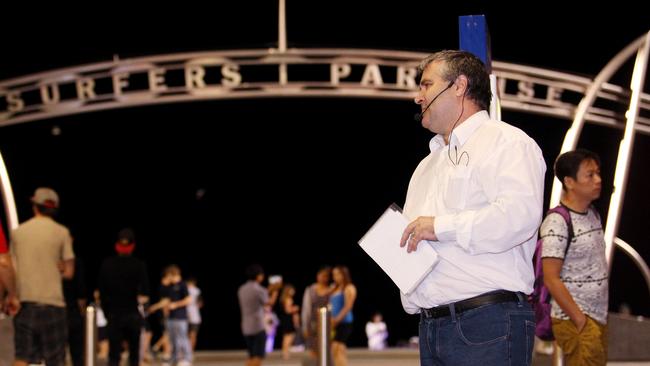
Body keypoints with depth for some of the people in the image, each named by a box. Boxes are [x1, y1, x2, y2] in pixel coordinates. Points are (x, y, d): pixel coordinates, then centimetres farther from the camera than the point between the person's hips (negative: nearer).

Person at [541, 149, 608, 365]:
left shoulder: (593, 215, 12)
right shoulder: (556, 223, -14)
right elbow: (551, 279, -16)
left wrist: (598, 318, 13)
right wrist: (580, 320, -15)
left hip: (599, 317, 8)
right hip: (574, 319, -8)